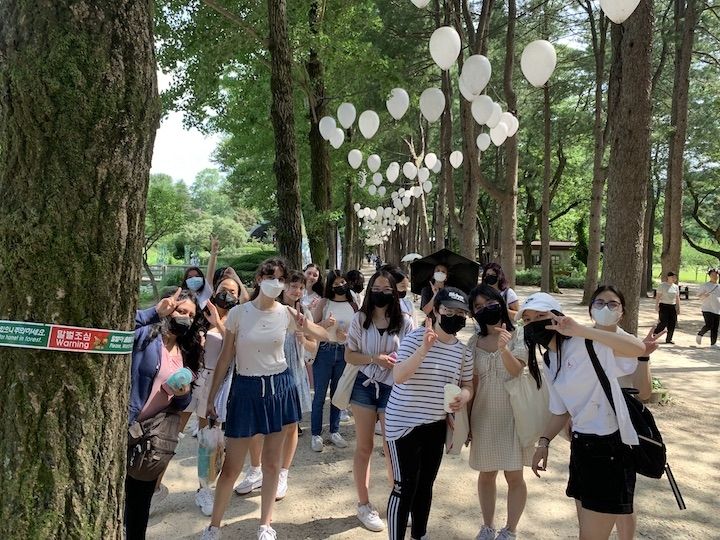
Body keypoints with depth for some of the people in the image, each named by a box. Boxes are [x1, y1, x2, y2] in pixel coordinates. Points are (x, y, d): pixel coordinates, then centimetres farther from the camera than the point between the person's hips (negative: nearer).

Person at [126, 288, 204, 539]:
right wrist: (154, 312, -24)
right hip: (126, 428, -6)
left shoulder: (187, 353, 11)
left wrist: (183, 394, -8)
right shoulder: (145, 334, -9)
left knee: (142, 497, 18)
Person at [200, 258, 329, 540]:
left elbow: (324, 335, 6)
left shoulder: (287, 313, -3)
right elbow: (225, 358, -2)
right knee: (231, 466, 3)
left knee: (271, 462, 11)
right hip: (246, 389, -1)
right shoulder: (238, 313, -8)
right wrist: (211, 397, -2)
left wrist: (305, 326, -16)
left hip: (279, 386, 2)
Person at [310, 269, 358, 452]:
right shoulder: (324, 303, -3)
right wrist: (325, 324, -20)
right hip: (324, 351, -2)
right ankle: (316, 434, 13)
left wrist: (347, 336, -11)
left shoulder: (353, 305, 4)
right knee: (320, 395, 2)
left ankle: (335, 431, 25)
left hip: (344, 353, 3)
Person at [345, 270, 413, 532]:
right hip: (364, 386, 1)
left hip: (393, 388, 0)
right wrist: (375, 358, -17)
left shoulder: (404, 321, -5)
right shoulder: (360, 319, -3)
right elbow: (349, 355, -2)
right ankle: (364, 505, 25)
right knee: (364, 446, 10)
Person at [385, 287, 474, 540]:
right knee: (405, 487, -3)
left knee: (425, 485, 19)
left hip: (436, 425, 6)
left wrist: (464, 395, -10)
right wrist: (424, 348, -36)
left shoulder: (463, 351, 1)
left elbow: (468, 384, 14)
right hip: (404, 423, -6)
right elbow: (398, 377, -26)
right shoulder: (415, 338, -16)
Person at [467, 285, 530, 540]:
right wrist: (466, 418, 7)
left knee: (514, 476, 4)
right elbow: (471, 382, 7)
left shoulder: (519, 335, -8)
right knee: (486, 473, 13)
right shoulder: (475, 342, 2)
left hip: (512, 413, -3)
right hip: (483, 415, 3)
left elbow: (516, 370, -23)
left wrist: (503, 349, -43)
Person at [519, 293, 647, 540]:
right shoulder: (549, 363, 10)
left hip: (610, 446, -8)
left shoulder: (587, 345, -15)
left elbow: (638, 348, -31)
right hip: (580, 446, 8)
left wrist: (581, 330, -35)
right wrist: (543, 442, 7)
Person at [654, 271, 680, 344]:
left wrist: (678, 308, 12)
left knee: (672, 324, 1)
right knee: (664, 322, -11)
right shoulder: (662, 285, -3)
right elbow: (658, 296, -6)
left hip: (673, 306, 5)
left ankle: (669, 339, 11)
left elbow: (677, 298, 16)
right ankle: (655, 334, 10)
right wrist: (656, 305, -13)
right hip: (664, 306, -5)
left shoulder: (676, 287, 13)